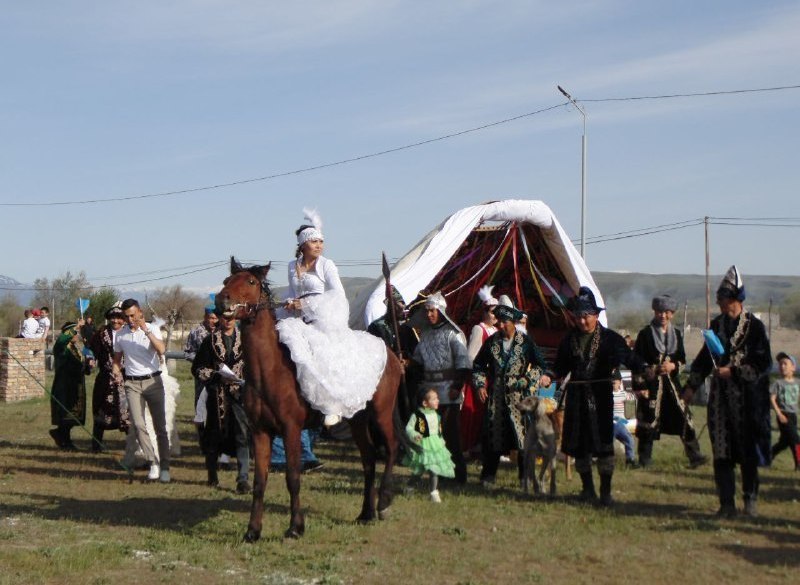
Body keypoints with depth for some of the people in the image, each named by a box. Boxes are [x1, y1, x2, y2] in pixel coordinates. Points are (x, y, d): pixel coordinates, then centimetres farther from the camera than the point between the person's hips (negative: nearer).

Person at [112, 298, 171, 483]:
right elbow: (117, 358, 19)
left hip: (153, 381, -2)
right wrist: (116, 372, -2)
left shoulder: (152, 329, -1)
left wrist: (146, 330, -25)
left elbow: (161, 350, -19)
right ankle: (153, 462, -4)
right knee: (138, 424, -11)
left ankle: (164, 467, 7)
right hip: (132, 383, 2)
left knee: (160, 426, 1)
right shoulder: (120, 335, 8)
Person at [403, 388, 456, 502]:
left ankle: (434, 492, 5)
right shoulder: (417, 415, -14)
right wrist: (414, 435, -30)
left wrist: (442, 441, 18)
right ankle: (409, 486, 29)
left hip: (435, 445, 5)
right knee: (418, 470, 5)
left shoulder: (436, 415, 6)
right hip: (422, 446, -5)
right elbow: (408, 427, -13)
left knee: (434, 470, 0)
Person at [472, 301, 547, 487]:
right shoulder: (491, 342, 6)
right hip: (495, 397, 2)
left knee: (523, 435, -1)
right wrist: (480, 385, 2)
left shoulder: (525, 342, -2)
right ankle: (488, 476, 12)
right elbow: (478, 365, 14)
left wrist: (529, 381, -11)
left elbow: (540, 365, 3)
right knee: (493, 436, 3)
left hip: (519, 397, -2)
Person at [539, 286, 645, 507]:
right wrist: (549, 376, -5)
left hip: (600, 395, -3)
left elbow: (629, 358, -9)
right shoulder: (570, 339, 8)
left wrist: (644, 370, -26)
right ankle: (587, 488, 21)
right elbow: (561, 366, 13)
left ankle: (605, 491, 7)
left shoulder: (610, 338, -2)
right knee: (579, 445, 7)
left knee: (603, 443, -3)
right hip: (576, 396, 3)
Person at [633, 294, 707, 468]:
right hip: (651, 383, -4)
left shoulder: (677, 334, 11)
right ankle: (644, 459, 7)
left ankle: (694, 456, 4)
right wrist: (640, 386, -11)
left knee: (684, 417, -1)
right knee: (648, 421, -3)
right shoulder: (645, 334, -2)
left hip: (672, 383, 4)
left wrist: (673, 365, -8)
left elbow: (682, 359, 15)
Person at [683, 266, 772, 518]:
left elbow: (763, 363, -8)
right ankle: (727, 503, 6)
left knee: (748, 450, 5)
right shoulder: (717, 324, 9)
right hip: (720, 396, 4)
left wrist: (733, 371, -15)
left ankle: (750, 501, 19)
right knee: (721, 451, 1)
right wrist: (691, 386, 13)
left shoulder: (754, 326, -6)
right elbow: (704, 357, 16)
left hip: (746, 397, -4)